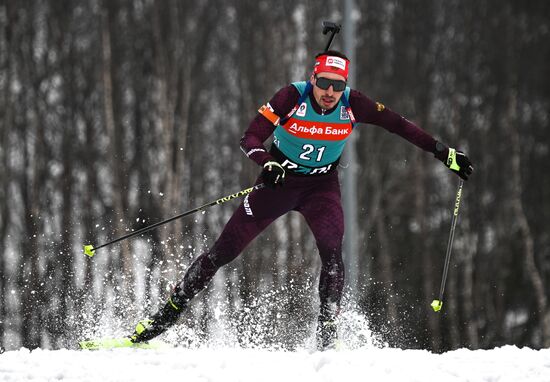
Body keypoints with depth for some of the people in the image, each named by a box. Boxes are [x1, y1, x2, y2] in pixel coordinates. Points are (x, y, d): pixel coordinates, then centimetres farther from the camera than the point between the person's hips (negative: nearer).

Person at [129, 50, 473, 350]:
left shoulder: (354, 105, -17)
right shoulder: (292, 97, -23)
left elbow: (399, 125, -9)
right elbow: (251, 138, -23)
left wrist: (444, 152, -11)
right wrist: (267, 163, -43)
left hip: (322, 186, 1)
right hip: (280, 181, -1)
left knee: (332, 253, -24)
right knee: (223, 251, -3)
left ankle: (328, 337, -16)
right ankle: (166, 316, 6)